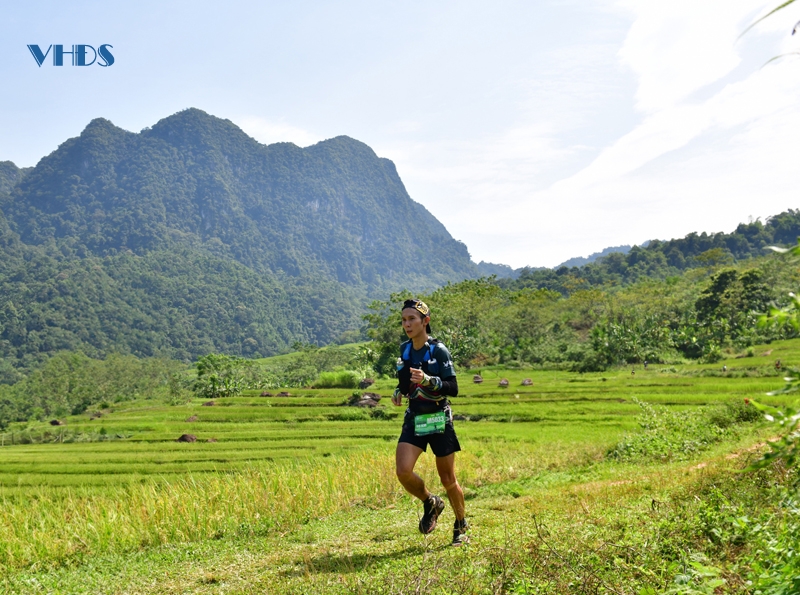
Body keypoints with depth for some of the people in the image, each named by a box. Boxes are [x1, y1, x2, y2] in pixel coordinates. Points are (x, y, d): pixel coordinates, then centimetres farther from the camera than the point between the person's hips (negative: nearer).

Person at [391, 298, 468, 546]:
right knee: (403, 471, -16)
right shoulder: (404, 349, 6)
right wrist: (399, 392, 2)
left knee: (448, 479, 5)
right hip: (413, 420, 4)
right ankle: (431, 503, 13)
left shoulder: (438, 350, -12)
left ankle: (461, 526, 28)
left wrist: (428, 380, -31)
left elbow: (453, 388, -16)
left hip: (439, 421, -4)